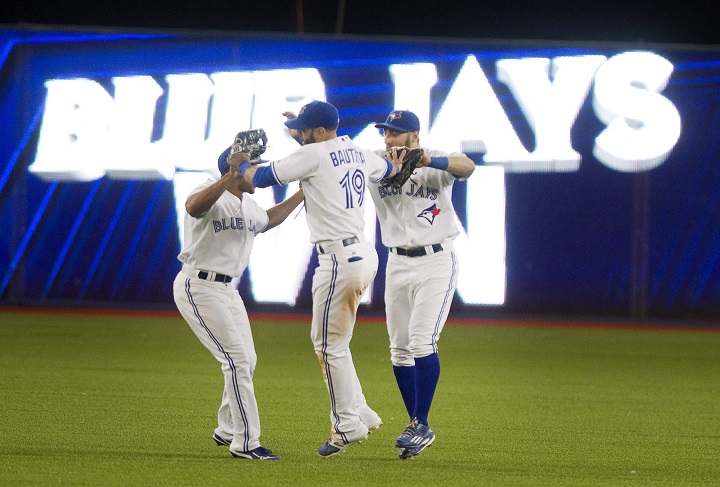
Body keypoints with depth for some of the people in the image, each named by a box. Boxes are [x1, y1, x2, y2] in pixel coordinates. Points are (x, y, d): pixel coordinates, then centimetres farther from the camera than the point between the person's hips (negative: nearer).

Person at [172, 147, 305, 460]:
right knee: (237, 359, -14)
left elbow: (267, 220, 35)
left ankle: (227, 431, 34)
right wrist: (230, 179, -52)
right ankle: (245, 443, -9)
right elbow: (194, 206, -43)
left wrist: (302, 194, 30)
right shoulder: (211, 195, -17)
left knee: (246, 361, 17)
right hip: (199, 287, -10)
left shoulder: (248, 206, 12)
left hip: (226, 290, 10)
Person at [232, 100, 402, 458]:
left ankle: (348, 426, 4)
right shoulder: (357, 153, 12)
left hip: (339, 259, -9)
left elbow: (262, 177, -6)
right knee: (327, 339, 18)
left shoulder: (313, 155, -11)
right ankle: (360, 413, 17)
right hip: (363, 254, 9)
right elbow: (390, 168, 34)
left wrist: (241, 164, 15)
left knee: (330, 345, 0)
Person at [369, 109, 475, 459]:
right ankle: (417, 426, 20)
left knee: (421, 342, -15)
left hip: (435, 263, -5)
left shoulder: (437, 163, -11)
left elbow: (467, 167, -31)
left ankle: (421, 425, -7)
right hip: (397, 263, 5)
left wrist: (427, 161, -48)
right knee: (399, 348, 8)